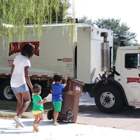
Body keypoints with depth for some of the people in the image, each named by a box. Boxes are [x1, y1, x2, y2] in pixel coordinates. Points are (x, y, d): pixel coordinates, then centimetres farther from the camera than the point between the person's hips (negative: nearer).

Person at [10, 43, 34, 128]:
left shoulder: (17, 57, 11)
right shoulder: (26, 61, -13)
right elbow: (26, 76, -19)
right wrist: (31, 87, -11)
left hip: (13, 83, 7)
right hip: (21, 82, -7)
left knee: (20, 102, 17)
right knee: (27, 100, 7)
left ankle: (18, 123, 13)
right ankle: (18, 117, -13)